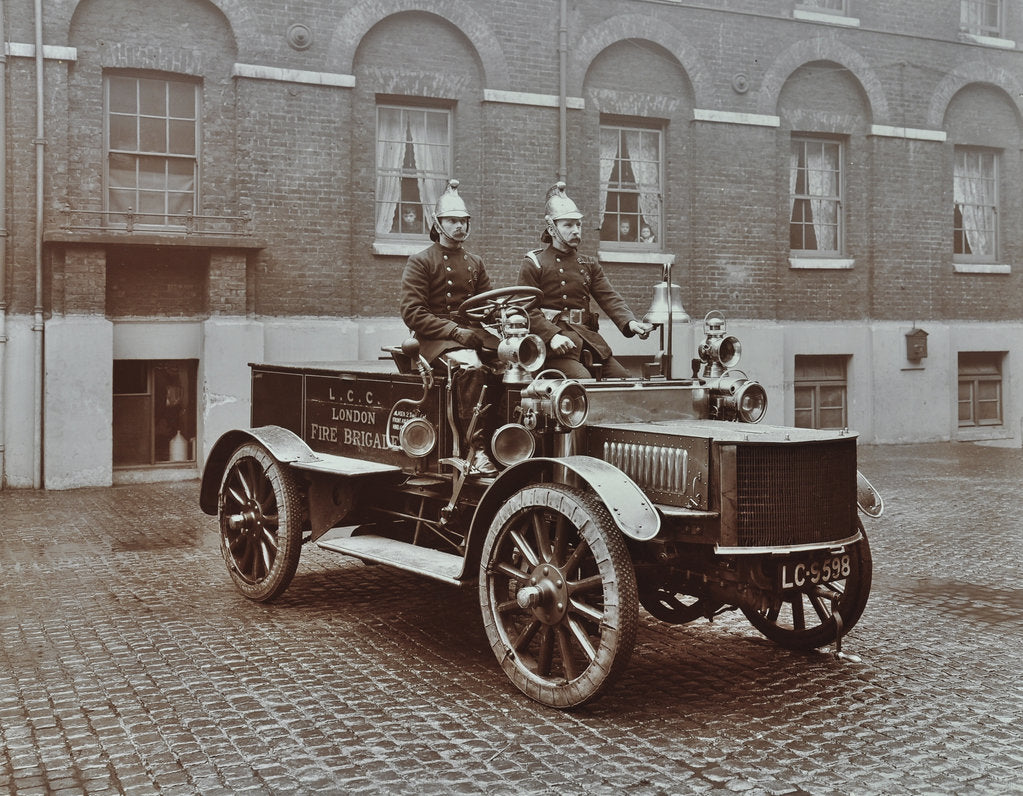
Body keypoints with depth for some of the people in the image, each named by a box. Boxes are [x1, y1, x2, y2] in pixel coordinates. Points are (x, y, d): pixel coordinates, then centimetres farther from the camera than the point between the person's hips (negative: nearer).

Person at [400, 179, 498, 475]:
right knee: (470, 366, -37)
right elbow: (412, 313, -7)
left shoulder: (475, 263, 23)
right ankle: (475, 450, -35)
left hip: (474, 334, 5)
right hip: (435, 338, -5)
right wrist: (455, 331, -17)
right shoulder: (420, 262, 3)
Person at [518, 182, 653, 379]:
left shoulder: (589, 264, 20)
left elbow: (609, 298, 6)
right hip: (554, 341, -6)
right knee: (582, 380, -28)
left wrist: (629, 322, -15)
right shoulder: (533, 264, 3)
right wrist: (552, 335, -25)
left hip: (588, 337, 6)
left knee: (622, 378, -5)